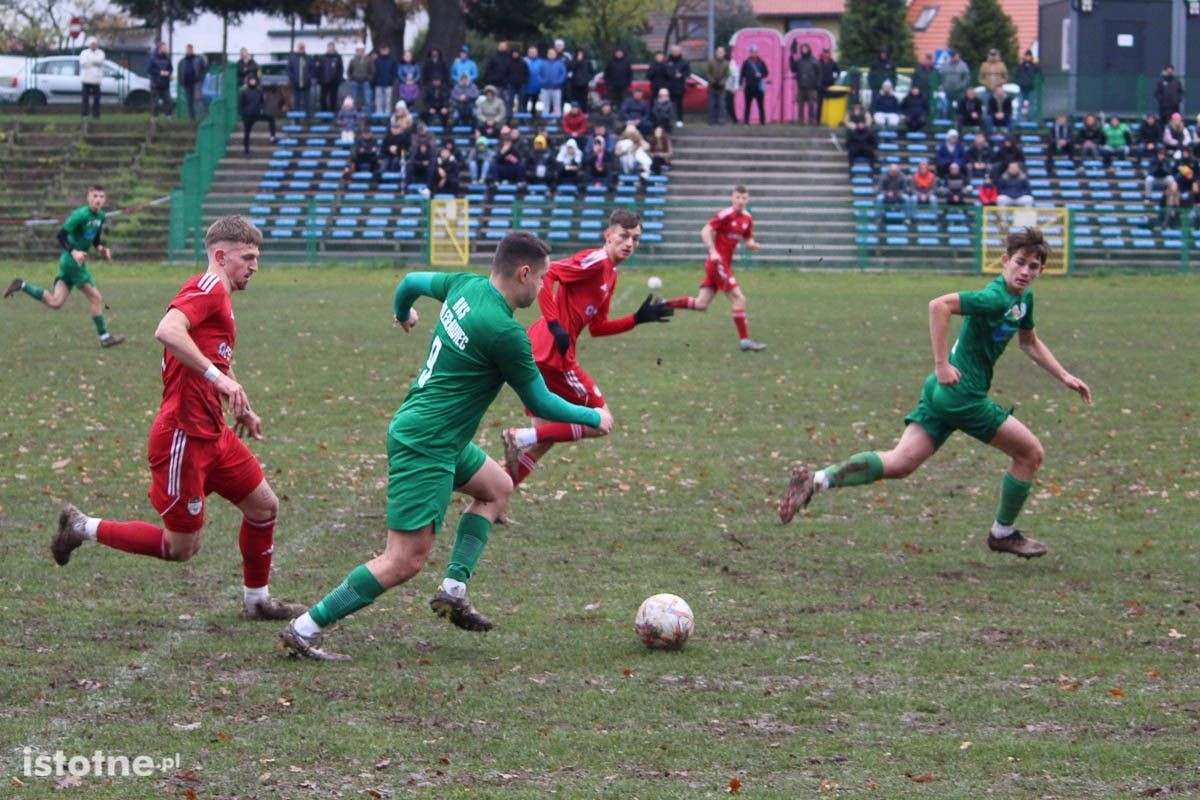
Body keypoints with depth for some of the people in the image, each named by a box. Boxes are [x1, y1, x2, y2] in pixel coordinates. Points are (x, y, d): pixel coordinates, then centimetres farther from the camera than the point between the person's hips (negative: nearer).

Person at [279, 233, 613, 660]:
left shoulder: (465, 286, 2)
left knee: (496, 488, 26)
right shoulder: (505, 332, -20)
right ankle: (304, 630, -11)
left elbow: (412, 281, 23)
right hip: (424, 447, -10)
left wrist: (403, 314, 46)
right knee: (406, 561, -10)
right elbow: (540, 404, -9)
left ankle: (453, 589, 16)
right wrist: (594, 418, 8)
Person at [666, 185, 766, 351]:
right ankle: (745, 340, -6)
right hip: (718, 262, -8)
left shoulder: (747, 219, 10)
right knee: (739, 299, -10)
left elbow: (748, 240, 20)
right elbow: (705, 231, -17)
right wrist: (713, 251, -29)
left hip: (725, 265, 8)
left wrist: (752, 244, -4)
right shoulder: (725, 215, -13)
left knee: (701, 304, 7)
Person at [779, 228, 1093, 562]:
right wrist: (942, 364, -26)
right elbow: (939, 305, -27)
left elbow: (1029, 343, 32)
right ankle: (1003, 533, 22)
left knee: (899, 463, 1)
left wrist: (1064, 376, 28)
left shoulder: (1024, 297, 14)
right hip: (962, 393, -9)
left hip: (944, 389, 9)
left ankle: (817, 480, -9)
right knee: (1030, 453, 6)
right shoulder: (996, 298, -17)